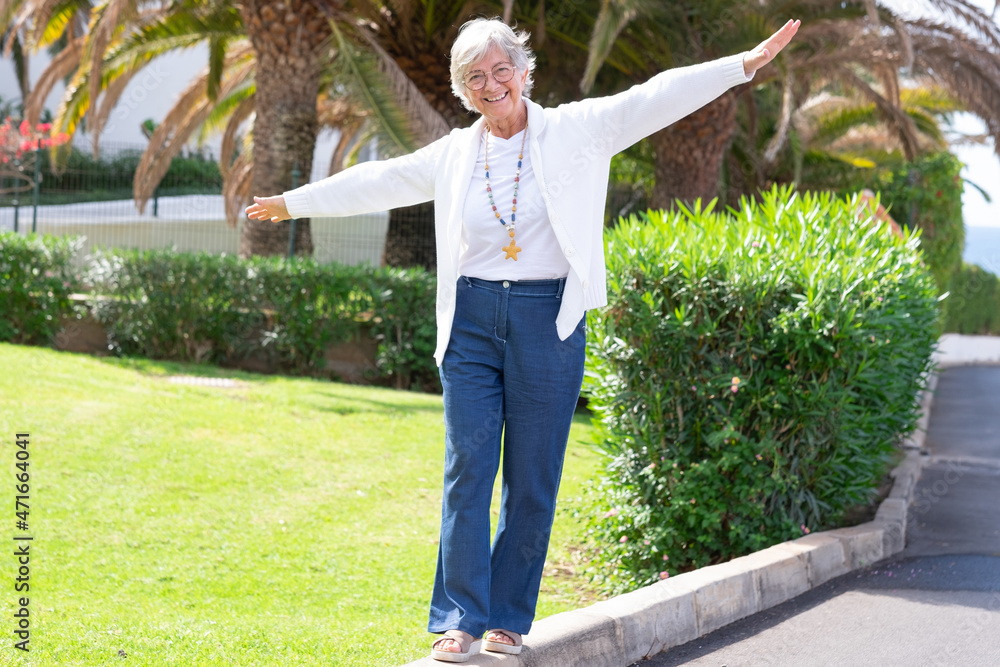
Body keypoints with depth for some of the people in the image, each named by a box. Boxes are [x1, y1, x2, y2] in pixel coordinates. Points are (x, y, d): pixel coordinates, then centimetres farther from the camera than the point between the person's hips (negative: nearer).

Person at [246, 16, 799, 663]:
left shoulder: (573, 131, 1)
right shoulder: (454, 154, 11)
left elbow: (655, 98, -6)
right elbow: (378, 181, 21)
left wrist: (746, 63, -14)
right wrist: (292, 201, 28)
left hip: (548, 321, -2)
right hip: (472, 320, 2)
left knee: (533, 479, 2)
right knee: (467, 468, -2)